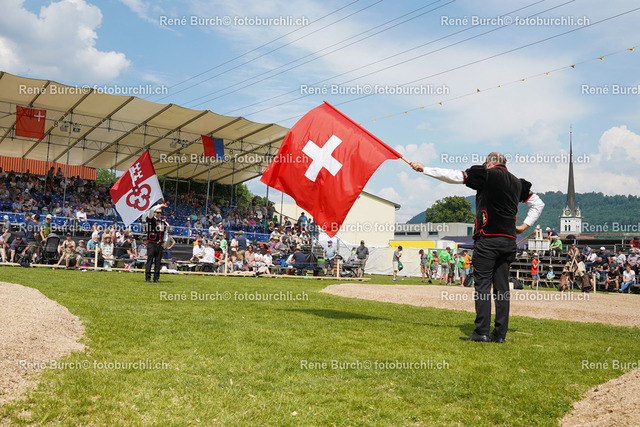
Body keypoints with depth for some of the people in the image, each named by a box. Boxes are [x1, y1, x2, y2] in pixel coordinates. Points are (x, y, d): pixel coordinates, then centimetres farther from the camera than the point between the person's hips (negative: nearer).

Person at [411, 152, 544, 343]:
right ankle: (500, 334, 8)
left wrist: (424, 169, 8)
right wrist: (525, 225, 21)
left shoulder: (487, 174, -1)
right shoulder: (517, 183, 18)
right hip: (509, 241, 6)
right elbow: (538, 203, 27)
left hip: (488, 239, -6)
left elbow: (452, 175, -1)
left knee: (482, 285, -4)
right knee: (502, 287, 7)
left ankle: (482, 332, -6)